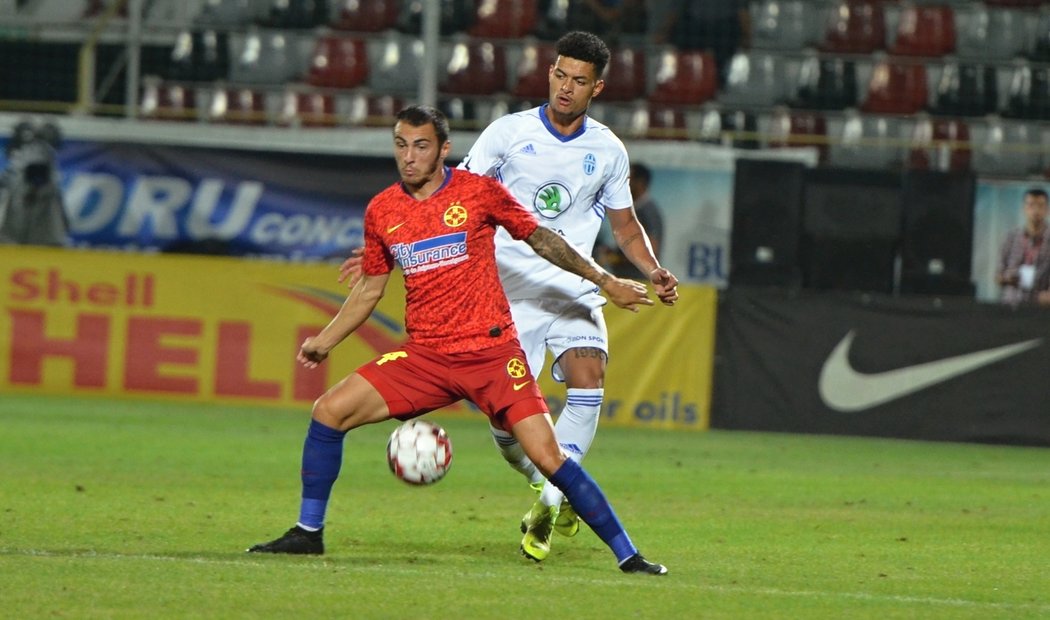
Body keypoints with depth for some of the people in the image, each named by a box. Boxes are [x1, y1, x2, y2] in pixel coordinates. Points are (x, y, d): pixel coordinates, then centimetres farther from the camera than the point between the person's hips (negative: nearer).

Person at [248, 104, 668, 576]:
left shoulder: (478, 192, -4)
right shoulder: (381, 211, 6)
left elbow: (540, 238, 9)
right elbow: (370, 288, 19)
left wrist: (605, 281, 12)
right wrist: (324, 342, 13)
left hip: (492, 352, -4)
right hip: (425, 356, 4)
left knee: (547, 457, -14)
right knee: (329, 411, -8)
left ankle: (628, 556, -4)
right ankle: (308, 533, 6)